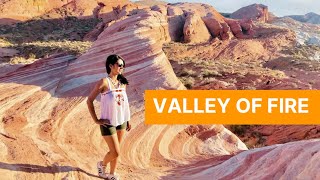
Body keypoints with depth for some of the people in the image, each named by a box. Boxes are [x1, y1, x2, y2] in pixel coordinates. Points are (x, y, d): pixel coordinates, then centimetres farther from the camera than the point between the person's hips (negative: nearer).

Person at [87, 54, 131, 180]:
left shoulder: (122, 82, 3)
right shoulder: (104, 82, -15)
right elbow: (89, 101, -12)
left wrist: (127, 119, 12)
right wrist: (96, 120, -12)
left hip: (121, 121, 6)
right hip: (108, 123, -6)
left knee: (115, 151, 15)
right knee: (115, 152, -3)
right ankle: (102, 164, 27)